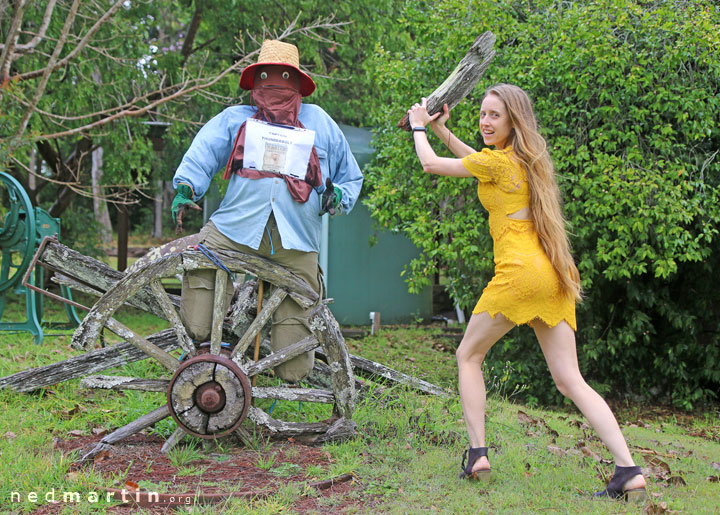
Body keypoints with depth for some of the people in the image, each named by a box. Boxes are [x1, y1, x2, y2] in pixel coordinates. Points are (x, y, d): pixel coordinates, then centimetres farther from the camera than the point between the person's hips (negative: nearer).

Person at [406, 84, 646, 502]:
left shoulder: (498, 162, -5)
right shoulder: (526, 158, 18)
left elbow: (430, 164, 5)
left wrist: (419, 127, 23)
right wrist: (442, 129, 35)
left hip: (520, 272, -8)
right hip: (555, 278, 8)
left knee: (469, 356, 12)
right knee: (570, 379, 3)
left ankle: (478, 454, 6)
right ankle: (629, 471, -8)